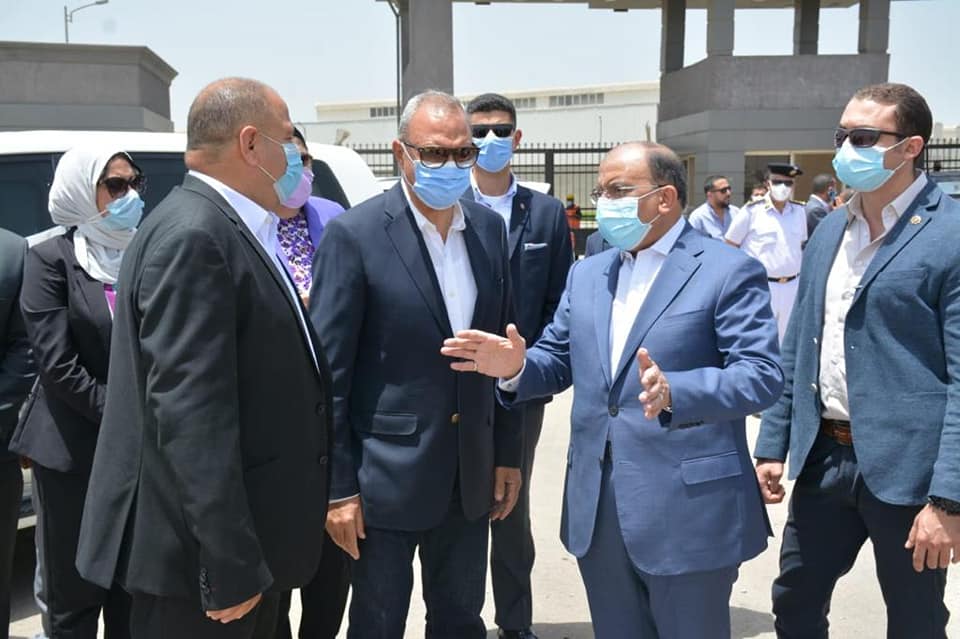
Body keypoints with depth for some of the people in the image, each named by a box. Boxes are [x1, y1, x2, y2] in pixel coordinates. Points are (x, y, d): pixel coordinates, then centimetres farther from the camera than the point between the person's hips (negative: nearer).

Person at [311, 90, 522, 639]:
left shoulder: (490, 230, 4)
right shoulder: (355, 235, -13)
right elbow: (328, 372, -12)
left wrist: (508, 454, 9)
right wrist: (337, 486, -12)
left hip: (472, 474, 5)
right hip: (386, 476, -5)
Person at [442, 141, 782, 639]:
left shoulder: (729, 271, -7)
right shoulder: (586, 274, 13)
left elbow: (762, 376, -16)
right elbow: (558, 360, 14)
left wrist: (674, 392, -33)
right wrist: (516, 366, -9)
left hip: (689, 511, -6)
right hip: (597, 509, 6)